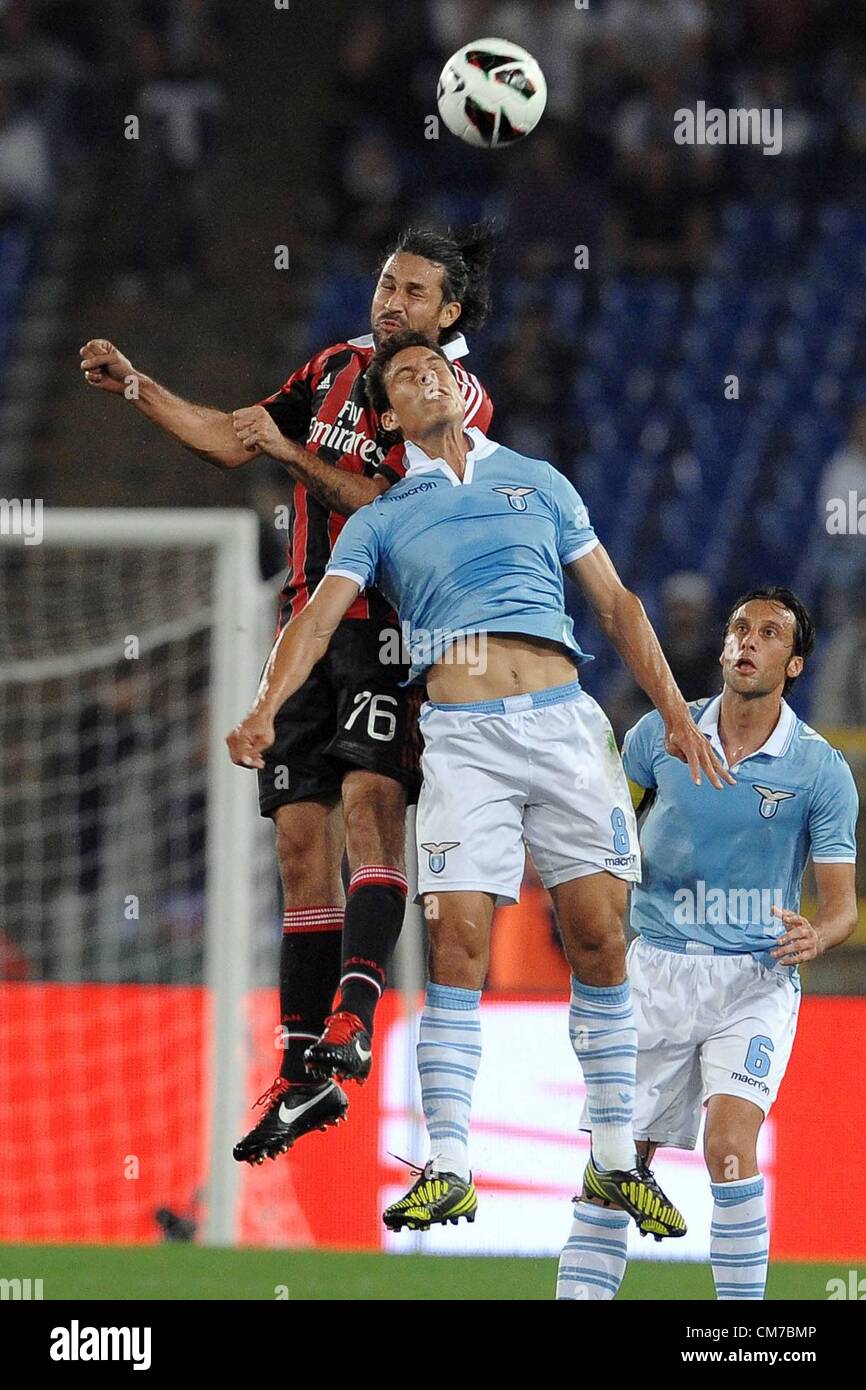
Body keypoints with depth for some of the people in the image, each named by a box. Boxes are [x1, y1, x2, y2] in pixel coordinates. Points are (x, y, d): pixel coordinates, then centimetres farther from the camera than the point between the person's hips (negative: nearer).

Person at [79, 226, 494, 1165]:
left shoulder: (458, 402, -5)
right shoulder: (340, 368, 14)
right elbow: (229, 437, 22)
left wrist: (296, 454, -18)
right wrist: (132, 386, 15)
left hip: (391, 631, -6)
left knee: (369, 798, -26)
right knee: (301, 836, 3)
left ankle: (353, 1008, -38)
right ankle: (304, 1077, 5)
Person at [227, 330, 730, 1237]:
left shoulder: (537, 481, 18)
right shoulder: (381, 519, 13)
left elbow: (615, 603, 18)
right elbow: (320, 618, -1)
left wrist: (674, 712, 8)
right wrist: (264, 710, -19)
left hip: (564, 720, 1)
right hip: (463, 736, -1)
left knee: (599, 937, -2)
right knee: (457, 945, -11)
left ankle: (616, 1161, 6)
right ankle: (447, 1167, -10)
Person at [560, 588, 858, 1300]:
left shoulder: (821, 770, -3)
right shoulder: (661, 734, 2)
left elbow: (841, 902, -1)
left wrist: (817, 936, -22)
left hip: (755, 980, -3)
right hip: (657, 970, 3)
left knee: (729, 1140, -21)